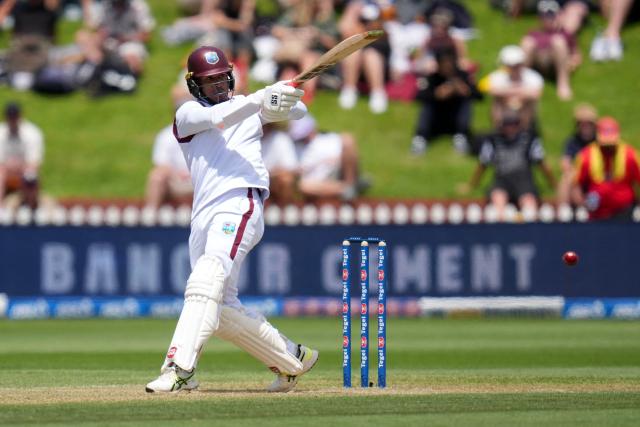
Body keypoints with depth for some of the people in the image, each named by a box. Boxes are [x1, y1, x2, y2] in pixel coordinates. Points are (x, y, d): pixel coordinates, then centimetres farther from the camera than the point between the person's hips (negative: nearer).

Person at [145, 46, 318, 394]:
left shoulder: (250, 106, 19)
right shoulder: (188, 114, 13)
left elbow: (298, 111, 9)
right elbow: (218, 118, -9)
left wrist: (283, 101, -15)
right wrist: (262, 98, -24)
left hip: (241, 203, -4)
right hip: (203, 217, 4)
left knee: (207, 278, -26)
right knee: (223, 309, 5)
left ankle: (179, 368, -38)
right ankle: (292, 360, 23)